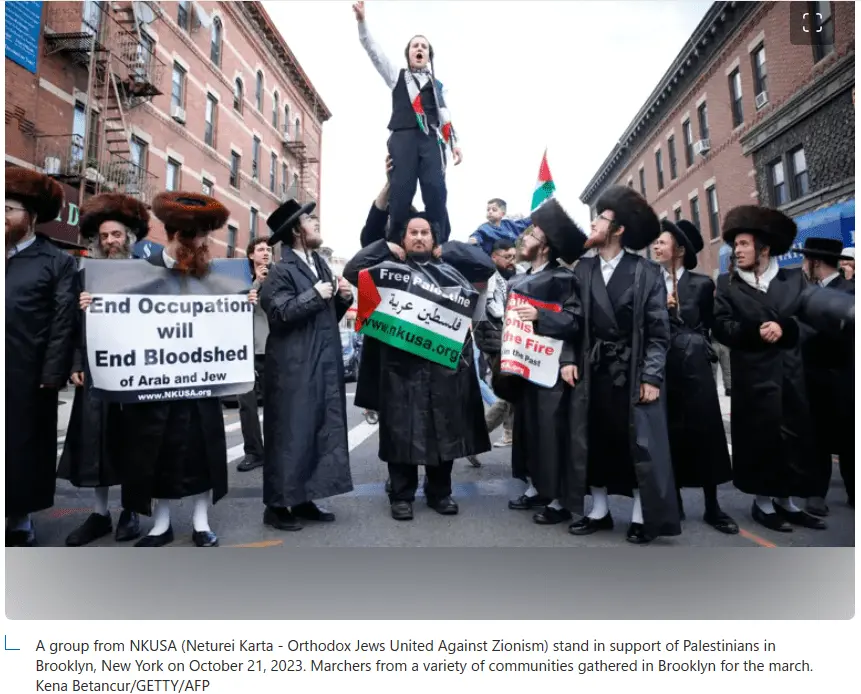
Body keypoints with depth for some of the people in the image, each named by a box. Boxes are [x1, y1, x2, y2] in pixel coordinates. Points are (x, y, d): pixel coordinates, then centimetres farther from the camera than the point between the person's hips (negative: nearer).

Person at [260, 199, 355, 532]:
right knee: (290, 434, -1)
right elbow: (278, 312, -21)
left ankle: (304, 500, 24)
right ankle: (278, 505, 13)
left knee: (323, 430, 11)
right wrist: (314, 295, -18)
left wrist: (343, 298, 1)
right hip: (294, 367, -8)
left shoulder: (321, 264, 15)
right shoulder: (281, 271, -8)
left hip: (324, 364, 8)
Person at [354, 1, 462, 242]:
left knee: (436, 190, -14)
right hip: (403, 136, -1)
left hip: (431, 139, 1)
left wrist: (454, 143, 4)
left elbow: (445, 115, 18)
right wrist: (362, 21, 2)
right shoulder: (397, 76, 24)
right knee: (401, 190, -14)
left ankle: (439, 245, -15)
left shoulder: (438, 85, 27)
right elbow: (373, 51, 15)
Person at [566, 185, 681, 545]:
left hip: (632, 372, -3)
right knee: (594, 440, 9)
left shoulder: (646, 272, -2)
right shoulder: (582, 269, 6)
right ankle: (599, 510, 24)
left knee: (639, 443, 3)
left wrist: (651, 376, -10)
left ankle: (642, 516, 18)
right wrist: (570, 360, -4)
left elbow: (659, 330, -4)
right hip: (593, 371, 3)